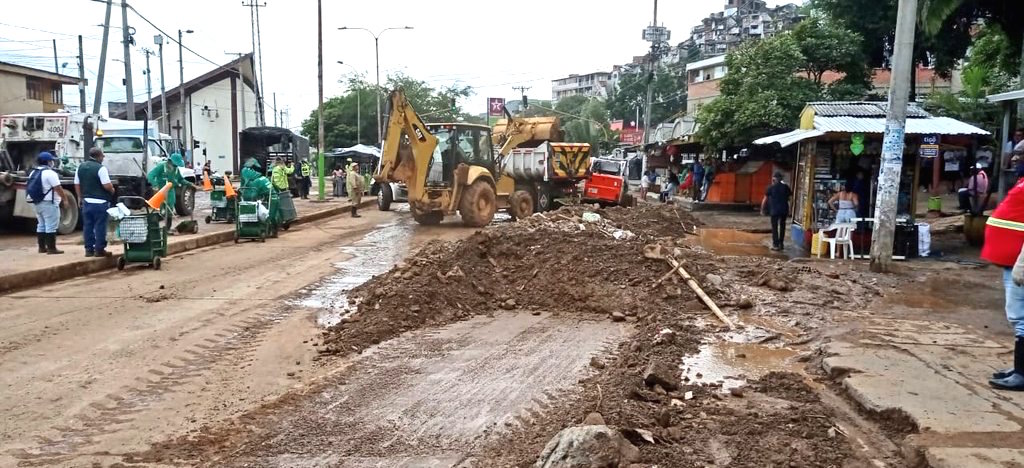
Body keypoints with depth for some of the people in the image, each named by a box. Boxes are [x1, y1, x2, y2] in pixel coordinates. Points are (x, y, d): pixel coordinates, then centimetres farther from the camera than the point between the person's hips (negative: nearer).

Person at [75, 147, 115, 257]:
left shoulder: (81, 167, 9)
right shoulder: (101, 168, -14)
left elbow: (77, 185, 13)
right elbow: (107, 185, -19)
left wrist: (80, 197, 23)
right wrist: (112, 190, 1)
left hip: (86, 201, 7)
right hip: (100, 202, -7)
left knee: (87, 226, 10)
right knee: (100, 226, 0)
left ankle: (89, 249, 13)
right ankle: (99, 249, 2)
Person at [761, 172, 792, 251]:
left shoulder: (771, 187, -5)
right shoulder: (785, 187, 2)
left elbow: (765, 199, -4)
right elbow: (791, 194, 17)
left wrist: (762, 209, 4)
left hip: (774, 210, -3)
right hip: (784, 210, 3)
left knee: (774, 227, 2)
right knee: (782, 226, 15)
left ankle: (776, 245, -3)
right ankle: (781, 244, 20)